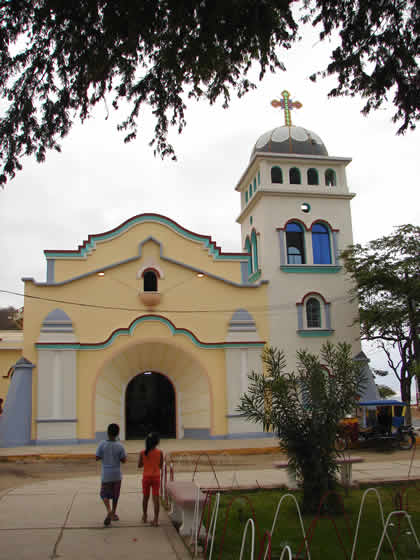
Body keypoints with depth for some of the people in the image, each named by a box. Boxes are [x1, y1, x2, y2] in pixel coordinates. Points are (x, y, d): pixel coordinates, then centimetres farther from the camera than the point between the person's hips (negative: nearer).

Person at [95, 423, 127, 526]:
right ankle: (113, 513, 26)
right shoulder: (120, 446, -10)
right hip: (117, 474, 1)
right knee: (115, 495, 17)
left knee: (105, 494, 10)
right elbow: (123, 460, -5)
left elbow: (97, 458, -7)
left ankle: (109, 510, -13)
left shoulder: (102, 444, -12)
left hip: (106, 474, -1)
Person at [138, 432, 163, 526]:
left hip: (146, 477, 1)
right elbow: (161, 466, -2)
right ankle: (156, 519, 0)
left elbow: (139, 465, -1)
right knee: (156, 498, 2)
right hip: (156, 477, -1)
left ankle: (144, 517, 32)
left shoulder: (142, 453, -9)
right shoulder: (159, 453, -11)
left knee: (145, 497, 18)